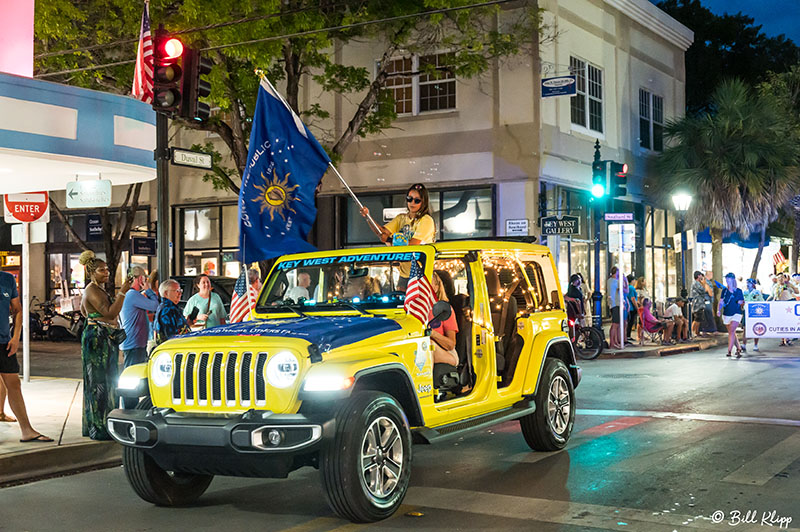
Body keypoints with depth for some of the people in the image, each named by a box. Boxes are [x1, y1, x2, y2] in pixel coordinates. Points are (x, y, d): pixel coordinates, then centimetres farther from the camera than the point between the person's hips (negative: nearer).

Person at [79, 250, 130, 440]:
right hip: (97, 339, -11)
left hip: (106, 339, 11)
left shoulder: (98, 289, 17)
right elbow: (110, 313, -22)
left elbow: (82, 308, 33)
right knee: (99, 383, -9)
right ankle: (99, 430, -7)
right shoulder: (92, 290, -14)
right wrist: (122, 292, -23)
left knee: (105, 381, 14)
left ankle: (92, 425, 21)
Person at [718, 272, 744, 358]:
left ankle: (729, 351, -17)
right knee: (731, 332, 11)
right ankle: (738, 348, 26)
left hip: (736, 314, -4)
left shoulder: (738, 291, -1)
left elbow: (742, 303, 8)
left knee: (732, 331, -16)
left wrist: (741, 303, -14)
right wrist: (719, 310, -10)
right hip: (726, 315, 4)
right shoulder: (724, 290, 5)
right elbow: (721, 301, 3)